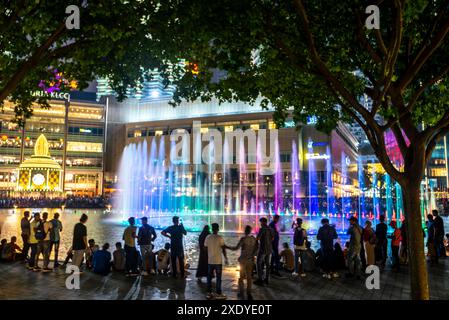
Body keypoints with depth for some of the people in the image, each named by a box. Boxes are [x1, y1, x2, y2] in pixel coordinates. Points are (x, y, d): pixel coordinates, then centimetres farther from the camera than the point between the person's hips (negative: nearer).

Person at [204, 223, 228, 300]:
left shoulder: (207, 237, 0)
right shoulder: (220, 238, -11)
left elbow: (205, 248, 5)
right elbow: (223, 249, -8)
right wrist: (226, 258, 3)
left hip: (210, 261, 4)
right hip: (218, 261, -4)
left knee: (209, 277, 11)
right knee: (218, 277, 4)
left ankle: (209, 293, 15)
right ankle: (218, 293, 5)